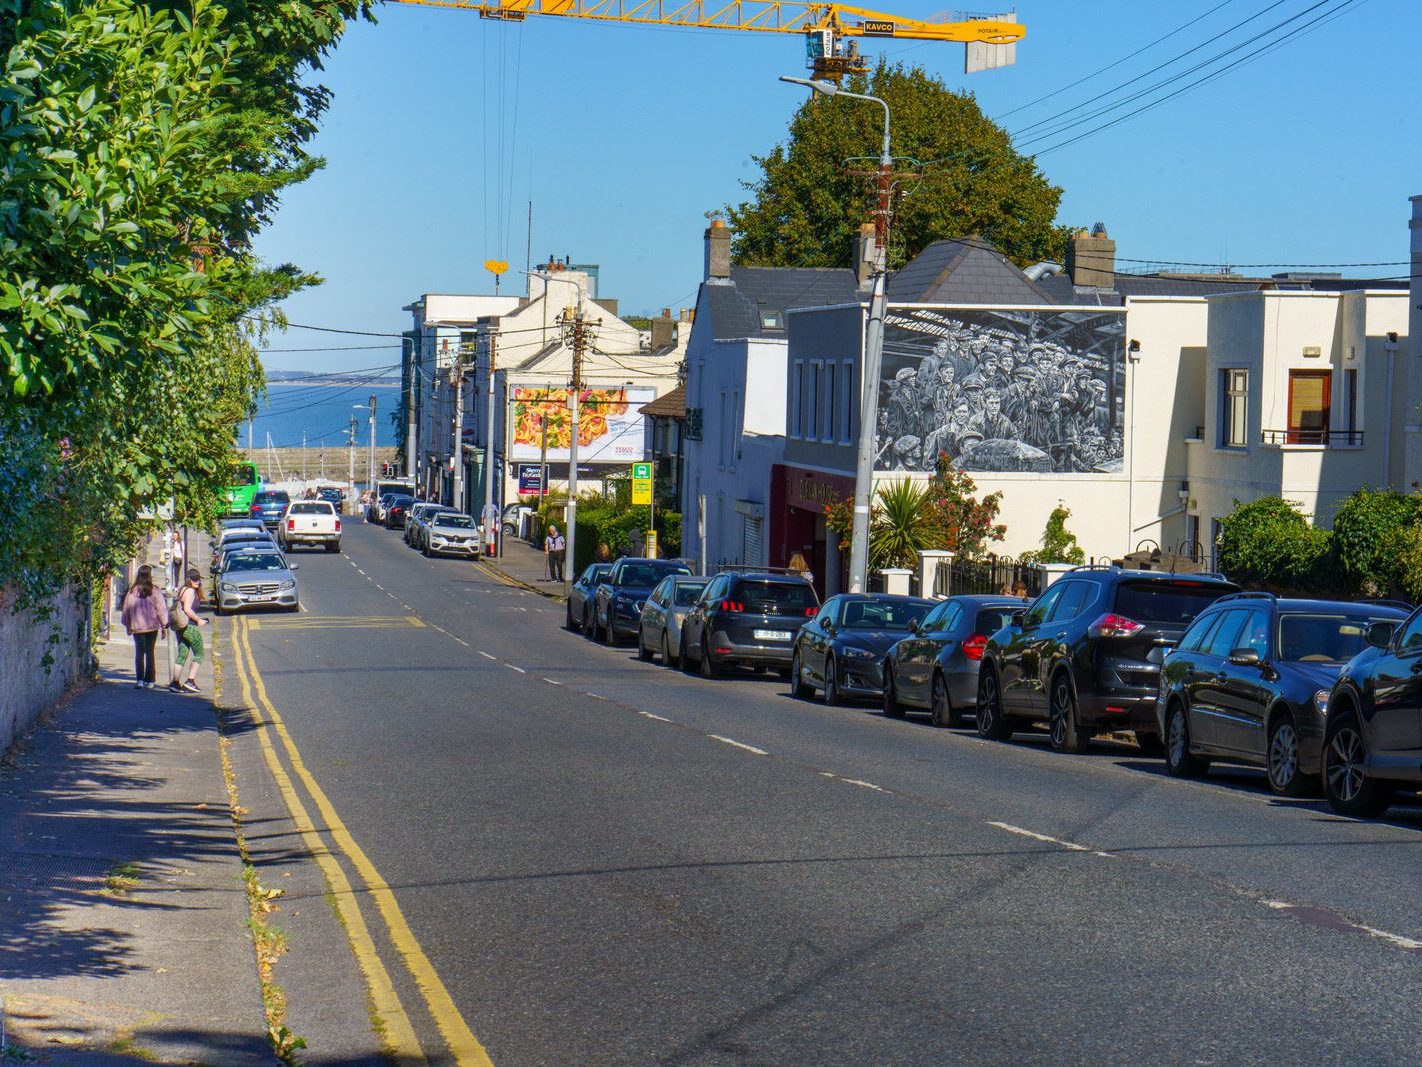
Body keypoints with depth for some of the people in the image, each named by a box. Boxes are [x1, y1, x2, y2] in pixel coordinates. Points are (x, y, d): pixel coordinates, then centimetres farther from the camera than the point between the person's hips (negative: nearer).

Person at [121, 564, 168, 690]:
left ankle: (139, 679, -8)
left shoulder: (132, 592, -2)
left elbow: (126, 610, 6)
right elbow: (161, 610, -7)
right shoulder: (154, 592, -10)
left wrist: (127, 625, 18)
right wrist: (164, 625, 4)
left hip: (137, 627, 1)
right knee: (150, 652, 9)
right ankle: (149, 680, 10)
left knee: (139, 653, 6)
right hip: (152, 627, -1)